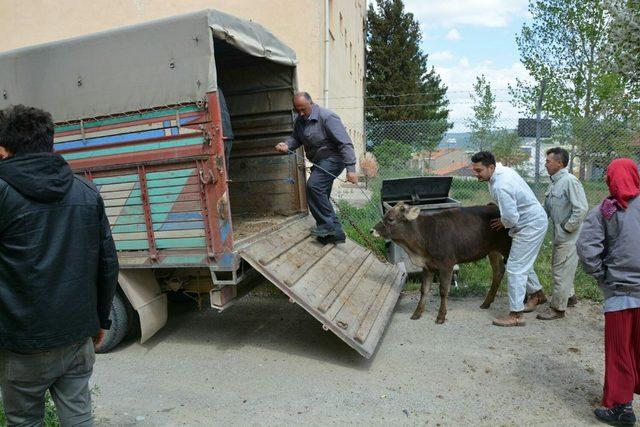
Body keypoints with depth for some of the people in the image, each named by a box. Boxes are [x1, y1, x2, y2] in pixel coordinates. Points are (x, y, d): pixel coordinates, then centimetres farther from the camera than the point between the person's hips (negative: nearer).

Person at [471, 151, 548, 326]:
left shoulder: (500, 187, -30)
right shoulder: (503, 170, 1)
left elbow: (510, 218, -29)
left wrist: (503, 223, -8)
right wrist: (496, 205, 10)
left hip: (530, 226, -10)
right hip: (535, 220, 10)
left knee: (515, 268, -7)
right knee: (523, 262, 24)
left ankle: (516, 315, -1)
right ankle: (537, 294, 45)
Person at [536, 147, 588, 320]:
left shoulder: (570, 180, -20)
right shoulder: (554, 182, 9)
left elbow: (582, 209, -25)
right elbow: (546, 209, 17)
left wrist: (567, 227, -19)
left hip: (569, 237, -9)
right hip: (559, 235, 9)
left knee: (561, 271, 0)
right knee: (558, 266, 23)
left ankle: (557, 309, 13)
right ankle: (569, 295, 43)